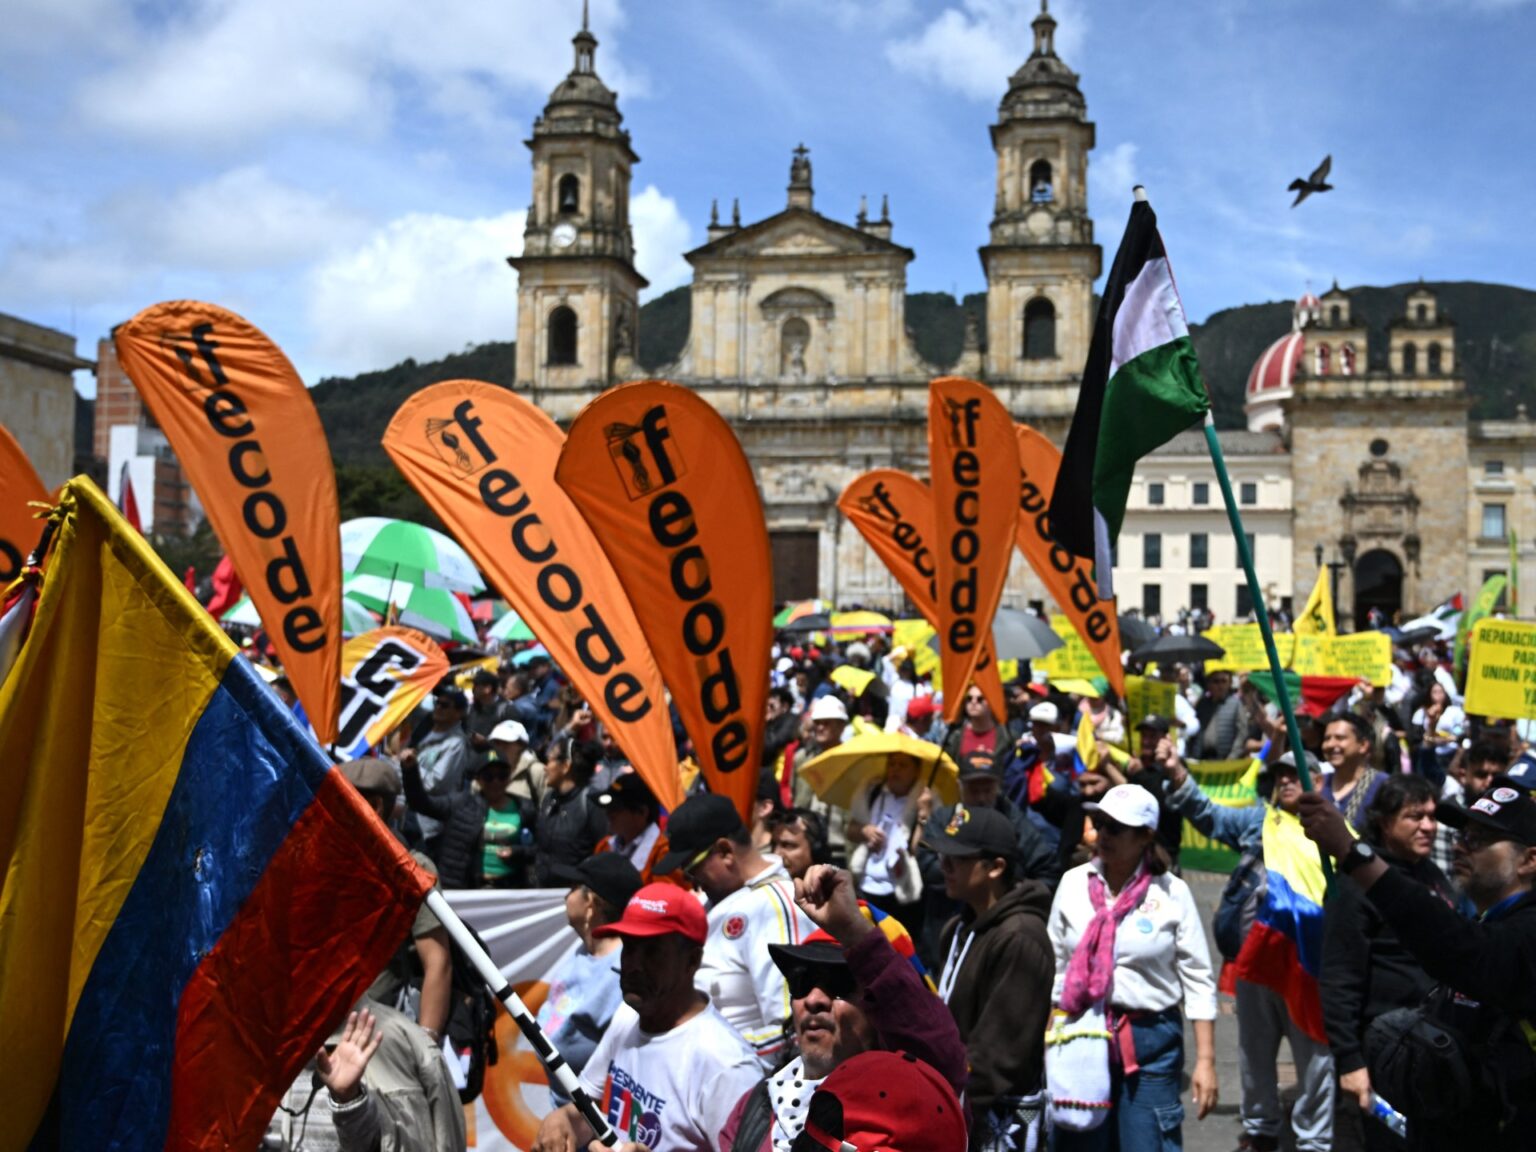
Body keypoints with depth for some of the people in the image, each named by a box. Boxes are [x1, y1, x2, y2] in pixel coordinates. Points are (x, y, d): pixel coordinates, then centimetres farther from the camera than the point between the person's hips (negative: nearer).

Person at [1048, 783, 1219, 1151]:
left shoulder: (1172, 892, -6)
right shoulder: (1073, 883, 1)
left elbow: (1198, 980, -3)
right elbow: (1054, 968, 8)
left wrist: (1205, 1060, -6)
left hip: (1151, 1041, -2)